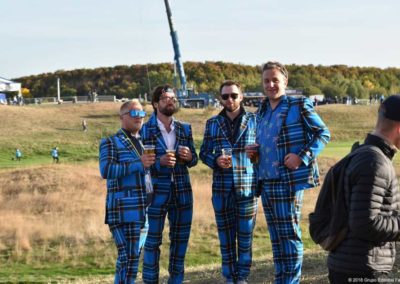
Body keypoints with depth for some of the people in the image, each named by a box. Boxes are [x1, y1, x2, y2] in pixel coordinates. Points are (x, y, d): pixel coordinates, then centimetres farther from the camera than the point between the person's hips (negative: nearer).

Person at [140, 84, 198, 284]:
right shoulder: (145, 130, -3)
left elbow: (194, 159, 13)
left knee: (181, 239, 9)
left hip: (182, 191, 4)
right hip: (156, 191, -4)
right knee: (152, 240, -2)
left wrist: (189, 156, -9)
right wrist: (160, 161, -22)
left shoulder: (185, 129, 10)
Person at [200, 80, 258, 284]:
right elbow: (203, 153, 10)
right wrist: (216, 160, -12)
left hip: (247, 187, -1)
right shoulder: (212, 123, 7)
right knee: (225, 234, 6)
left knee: (245, 234, 2)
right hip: (221, 188, 2)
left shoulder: (254, 120, 3)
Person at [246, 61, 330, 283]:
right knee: (275, 236, 11)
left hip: (289, 180, -7)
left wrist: (302, 157, -16)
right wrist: (254, 152, 5)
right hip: (266, 181, 7)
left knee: (289, 234, -4)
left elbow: (323, 133, -5)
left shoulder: (299, 106, -5)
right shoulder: (261, 112, 15)